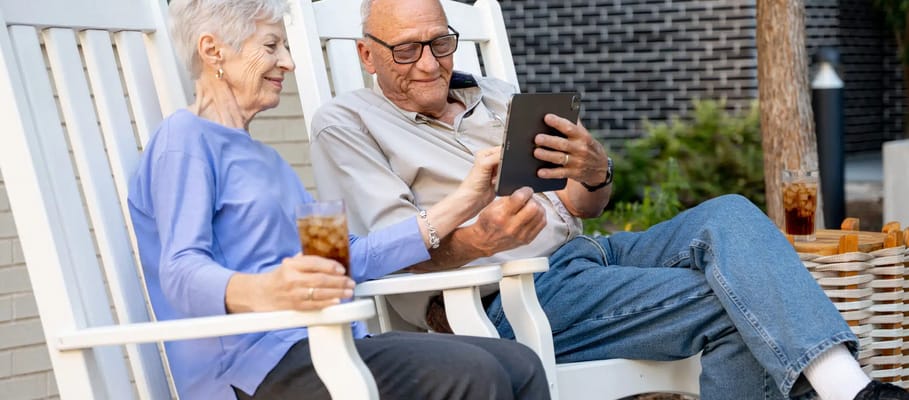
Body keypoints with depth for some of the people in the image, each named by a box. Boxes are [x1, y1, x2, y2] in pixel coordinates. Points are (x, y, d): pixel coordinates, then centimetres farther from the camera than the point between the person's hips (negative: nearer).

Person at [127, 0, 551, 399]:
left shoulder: (264, 158, 28)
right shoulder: (184, 138, -2)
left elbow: (348, 257, 22)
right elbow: (182, 272, -17)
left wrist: (462, 202, 19)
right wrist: (262, 292, -40)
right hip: (254, 365, -9)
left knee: (520, 366, -9)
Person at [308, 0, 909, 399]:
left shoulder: (494, 98, 22)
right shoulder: (347, 124, 5)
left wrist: (594, 173, -7)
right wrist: (476, 241, -32)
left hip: (581, 253, 6)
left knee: (728, 216, -20)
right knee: (730, 303, -24)